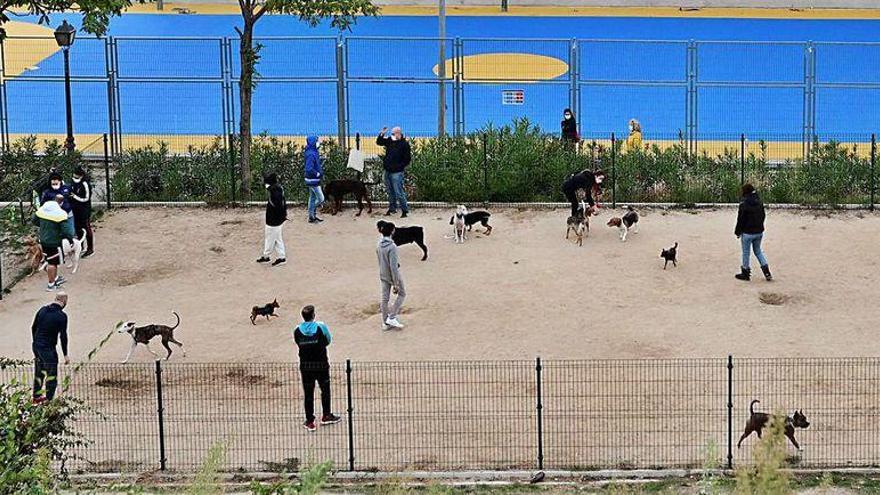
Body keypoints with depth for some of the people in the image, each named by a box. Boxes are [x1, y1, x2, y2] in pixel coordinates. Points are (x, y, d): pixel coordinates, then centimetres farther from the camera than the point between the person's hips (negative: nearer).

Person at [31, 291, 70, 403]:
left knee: (38, 373, 22)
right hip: (48, 349, -7)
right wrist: (65, 354, -9)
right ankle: (48, 399, 7)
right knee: (51, 375, 6)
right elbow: (63, 336, -15)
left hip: (36, 346, 7)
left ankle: (36, 397, 34)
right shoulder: (62, 316, -15)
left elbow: (33, 327, 11)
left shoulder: (43, 310, 4)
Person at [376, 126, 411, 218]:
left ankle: (404, 210, -1)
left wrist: (400, 166, -13)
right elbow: (379, 142, 21)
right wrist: (381, 134, 6)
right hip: (388, 171, 7)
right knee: (391, 192, 15)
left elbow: (407, 159, -11)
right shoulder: (390, 141, 9)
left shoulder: (404, 144, -10)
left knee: (399, 192, -8)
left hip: (397, 172, -7)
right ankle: (392, 208, 25)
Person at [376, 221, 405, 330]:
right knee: (402, 294, 15)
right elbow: (393, 267, -24)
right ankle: (392, 317, 8)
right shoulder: (392, 247, -26)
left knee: (384, 299, 13)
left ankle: (385, 323, 20)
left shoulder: (379, 245, -3)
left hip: (382, 275, 7)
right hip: (393, 275, -7)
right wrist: (396, 283, -19)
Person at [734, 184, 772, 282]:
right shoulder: (759, 202, 3)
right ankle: (767, 272, 10)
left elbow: (741, 219, -14)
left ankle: (745, 273, 16)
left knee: (746, 253, 7)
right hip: (759, 232, 6)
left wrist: (738, 232, -3)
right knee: (758, 251, 19)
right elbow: (762, 216, 13)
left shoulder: (744, 204, -17)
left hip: (748, 233, -6)